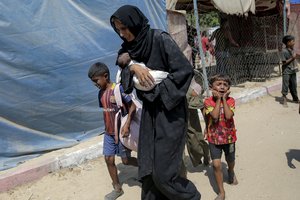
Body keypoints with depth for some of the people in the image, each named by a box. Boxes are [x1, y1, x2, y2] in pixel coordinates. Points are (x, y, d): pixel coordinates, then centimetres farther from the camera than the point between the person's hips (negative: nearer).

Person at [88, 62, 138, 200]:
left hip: (121, 132, -7)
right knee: (109, 159, 8)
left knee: (125, 160, 3)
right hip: (109, 133, 7)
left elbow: (132, 106, -19)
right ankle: (117, 188, 21)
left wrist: (127, 125, -27)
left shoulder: (119, 89, -18)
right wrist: (108, 129, 11)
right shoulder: (101, 93, 4)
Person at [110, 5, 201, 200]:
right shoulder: (129, 47, 8)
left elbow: (185, 70, -18)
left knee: (163, 172, -5)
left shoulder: (160, 39, -15)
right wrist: (133, 67, -20)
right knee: (147, 169, 8)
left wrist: (157, 92, -14)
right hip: (150, 112, 7)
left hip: (170, 112, -7)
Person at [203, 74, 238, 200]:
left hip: (229, 137, 2)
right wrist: (218, 99, -20)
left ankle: (231, 172, 59)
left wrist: (224, 98, -19)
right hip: (214, 138, -1)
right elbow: (215, 116, -26)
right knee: (216, 164, -9)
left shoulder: (230, 100, -7)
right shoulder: (208, 101, -10)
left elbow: (228, 116, -24)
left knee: (230, 161, 21)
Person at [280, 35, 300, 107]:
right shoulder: (284, 51, -15)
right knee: (285, 86, -3)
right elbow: (284, 62, -16)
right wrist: (292, 58, -20)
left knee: (293, 85, 15)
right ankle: (284, 100, 4)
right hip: (286, 71, -7)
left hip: (293, 70, 7)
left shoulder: (292, 50, 7)